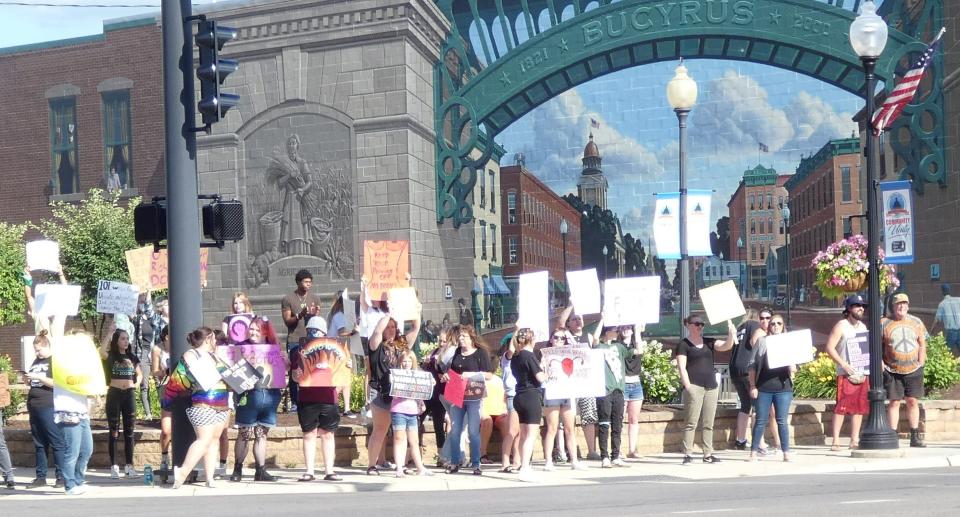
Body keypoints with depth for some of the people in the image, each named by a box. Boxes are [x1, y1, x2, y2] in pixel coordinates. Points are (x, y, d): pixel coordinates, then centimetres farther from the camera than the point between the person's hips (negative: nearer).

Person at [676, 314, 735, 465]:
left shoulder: (709, 342, 16)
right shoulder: (684, 344, 1)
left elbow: (726, 346, 2)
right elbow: (682, 367, -5)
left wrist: (731, 334, -17)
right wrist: (688, 387, -13)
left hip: (711, 387, 6)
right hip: (694, 387, -6)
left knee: (708, 424, 8)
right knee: (691, 422, -7)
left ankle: (708, 454, 12)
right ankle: (687, 455, -6)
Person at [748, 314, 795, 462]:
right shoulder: (761, 341, 7)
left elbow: (795, 365, 13)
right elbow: (752, 365, 5)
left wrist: (792, 368, -11)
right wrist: (752, 386, -3)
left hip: (783, 387, 1)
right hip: (763, 388, -1)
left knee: (782, 421, 3)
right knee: (761, 421, 3)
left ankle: (786, 453, 8)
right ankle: (754, 452, 8)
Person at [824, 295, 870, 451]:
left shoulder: (863, 326, 16)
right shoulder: (841, 326, -5)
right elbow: (829, 347, -11)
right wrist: (843, 364, -18)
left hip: (862, 373, 7)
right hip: (846, 374, -7)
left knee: (859, 407, 6)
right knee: (842, 407, -9)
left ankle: (855, 440, 12)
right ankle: (835, 441, -8)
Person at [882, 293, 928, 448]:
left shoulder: (916, 322, 9)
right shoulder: (884, 323, 0)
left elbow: (922, 345, 12)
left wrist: (920, 364, 3)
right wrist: (881, 364, -7)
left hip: (913, 370, 3)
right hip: (893, 371, -3)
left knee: (913, 401, 5)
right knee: (894, 402, -2)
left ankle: (915, 437, 11)